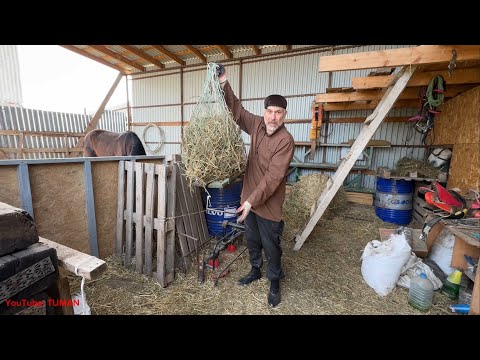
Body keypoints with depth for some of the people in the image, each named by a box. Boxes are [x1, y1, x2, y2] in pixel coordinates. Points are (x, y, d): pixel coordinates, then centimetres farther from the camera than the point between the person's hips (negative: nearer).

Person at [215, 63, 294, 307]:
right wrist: (224, 83, 3)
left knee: (271, 246, 11)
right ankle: (255, 270, 47)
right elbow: (236, 110, 12)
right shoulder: (257, 125, 0)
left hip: (268, 204, -6)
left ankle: (275, 282, 36)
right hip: (250, 198, 6)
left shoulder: (285, 140, -19)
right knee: (252, 240, 22)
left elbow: (273, 177, -25)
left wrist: (251, 201, -28)